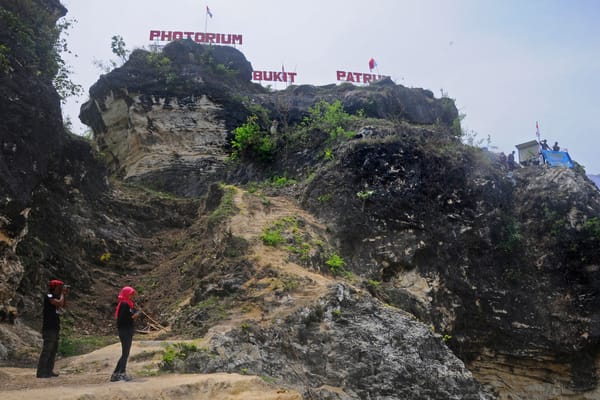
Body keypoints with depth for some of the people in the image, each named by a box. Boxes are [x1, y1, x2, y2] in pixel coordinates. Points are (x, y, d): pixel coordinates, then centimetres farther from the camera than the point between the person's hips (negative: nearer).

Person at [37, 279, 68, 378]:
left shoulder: (55, 296, 14)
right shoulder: (48, 296, -13)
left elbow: (64, 306, 15)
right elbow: (60, 303, -25)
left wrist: (65, 294, 6)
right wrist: (62, 293, -10)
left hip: (55, 328, 9)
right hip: (49, 328, -9)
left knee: (53, 350, 12)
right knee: (47, 350, -9)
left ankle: (49, 370, 19)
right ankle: (41, 372, -7)